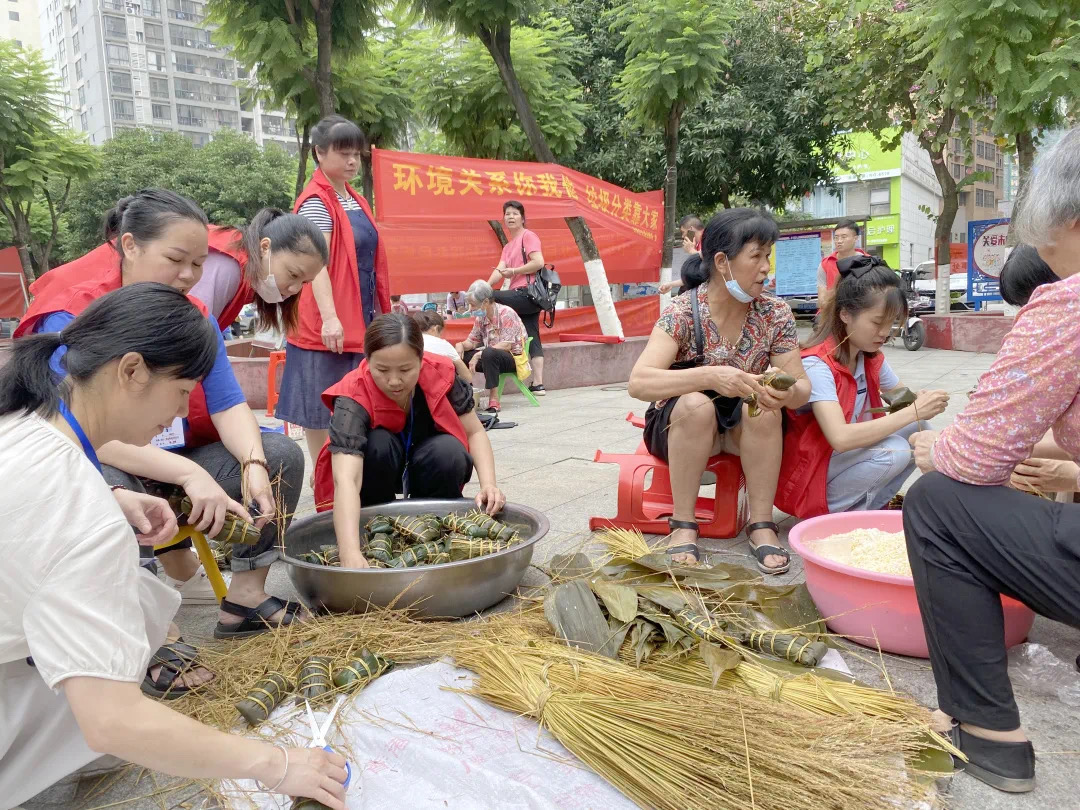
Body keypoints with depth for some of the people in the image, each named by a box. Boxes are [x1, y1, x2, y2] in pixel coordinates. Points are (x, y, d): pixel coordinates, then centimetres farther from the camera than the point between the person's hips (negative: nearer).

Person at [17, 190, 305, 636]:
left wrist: (254, 464, -27)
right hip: (97, 467, -6)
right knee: (109, 490, -39)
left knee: (282, 454, -10)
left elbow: (228, 405, -6)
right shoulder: (71, 319, -15)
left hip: (178, 465, 6)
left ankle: (246, 597, -8)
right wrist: (189, 474, -37)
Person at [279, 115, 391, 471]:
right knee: (322, 403, 0)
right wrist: (329, 316, -32)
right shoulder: (316, 202, -11)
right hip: (328, 324, -8)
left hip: (360, 319, 8)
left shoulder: (356, 200, 15)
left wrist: (380, 311, 20)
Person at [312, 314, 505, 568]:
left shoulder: (441, 374, -25)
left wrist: (488, 484, -31)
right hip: (374, 473, -2)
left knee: (450, 452, -29)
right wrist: (350, 554, -60)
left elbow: (475, 432, -13)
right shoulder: (353, 397, -34)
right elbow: (346, 480, -47)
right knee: (377, 443, -33)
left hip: (420, 469, 2)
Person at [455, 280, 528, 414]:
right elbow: (472, 341, 9)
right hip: (492, 356, 8)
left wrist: (479, 354, -30)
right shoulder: (481, 317, 7)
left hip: (514, 358, -7)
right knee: (462, 354, -8)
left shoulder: (506, 313, -16)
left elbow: (506, 345, -24)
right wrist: (461, 345, -15)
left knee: (489, 353, -38)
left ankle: (494, 401, -33)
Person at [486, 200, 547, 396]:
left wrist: (513, 271, -10)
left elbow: (539, 262, -15)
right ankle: (538, 385, 3)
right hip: (525, 298, 9)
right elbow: (500, 270, 8)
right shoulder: (508, 247, 23)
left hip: (527, 293, -9)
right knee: (532, 340, 4)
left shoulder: (528, 236, -1)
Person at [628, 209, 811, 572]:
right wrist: (710, 377, -47)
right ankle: (683, 525, -19)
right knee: (696, 404, -34)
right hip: (682, 428, -2)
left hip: (748, 431, 3)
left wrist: (789, 393, -36)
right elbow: (638, 382, -33)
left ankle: (761, 525, -16)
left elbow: (802, 387, -11)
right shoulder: (683, 313, -21)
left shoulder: (775, 315, -11)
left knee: (766, 405, -28)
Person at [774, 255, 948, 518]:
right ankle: (834, 514, -8)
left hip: (847, 460, 8)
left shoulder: (871, 357, 1)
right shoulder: (816, 364, -24)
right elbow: (841, 438, -35)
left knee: (918, 429, -5)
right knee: (894, 451, -25)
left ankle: (866, 506, 2)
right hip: (808, 481, -8)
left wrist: (923, 404, -12)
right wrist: (913, 412, -30)